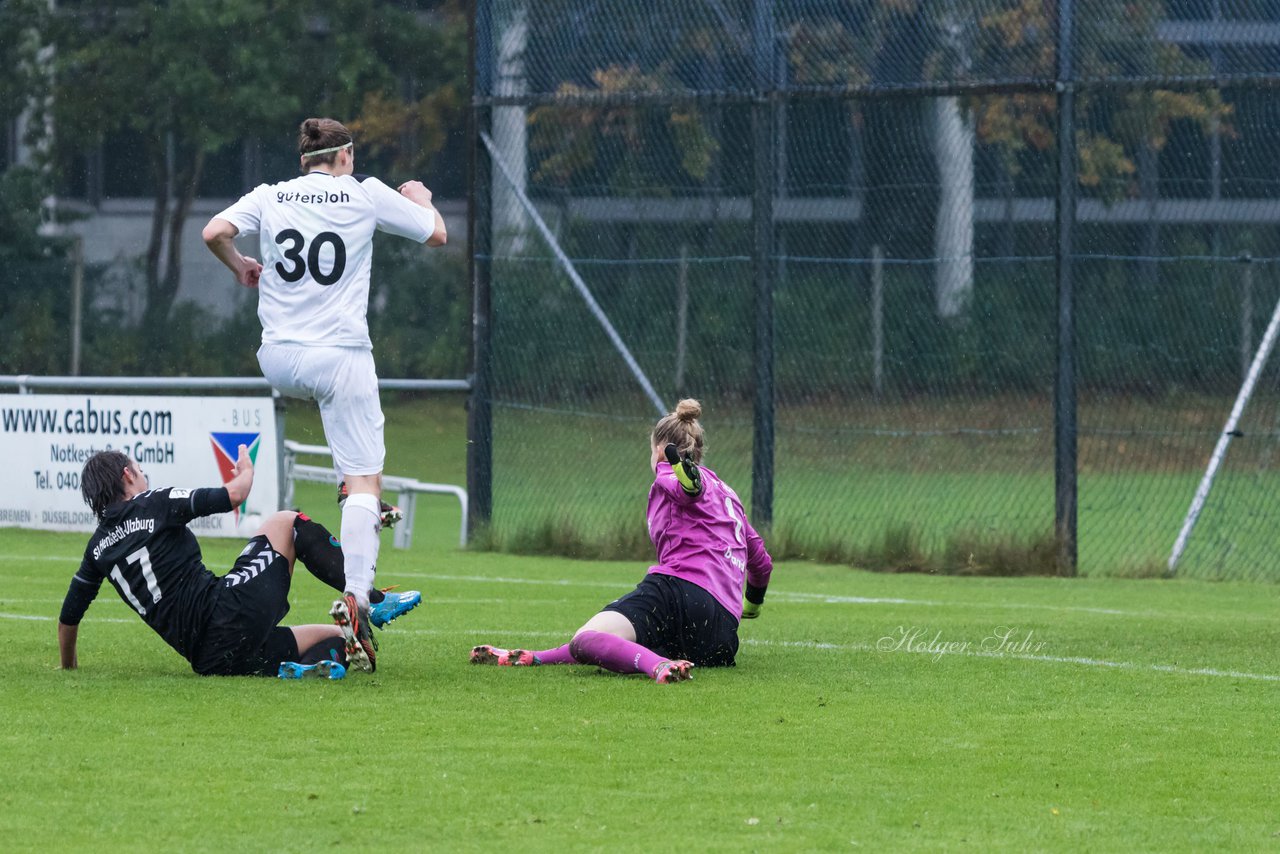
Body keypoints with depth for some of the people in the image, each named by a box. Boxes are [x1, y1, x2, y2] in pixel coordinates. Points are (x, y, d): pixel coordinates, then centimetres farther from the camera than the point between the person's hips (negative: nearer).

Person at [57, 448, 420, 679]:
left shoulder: (99, 547, 19)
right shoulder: (153, 504, 2)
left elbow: (69, 616, 26)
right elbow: (233, 495, -5)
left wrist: (69, 668, 44)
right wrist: (246, 471, 18)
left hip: (205, 657, 6)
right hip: (229, 612, -6)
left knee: (338, 637, 20)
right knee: (287, 523, 14)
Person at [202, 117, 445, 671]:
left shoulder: (270, 197, 7)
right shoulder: (367, 195, 2)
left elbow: (214, 233, -6)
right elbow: (437, 235, 10)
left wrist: (238, 266, 15)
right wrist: (421, 198, 32)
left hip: (278, 361, 4)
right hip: (340, 352, -4)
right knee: (363, 478, -5)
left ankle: (365, 499, 34)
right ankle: (354, 599, -23)